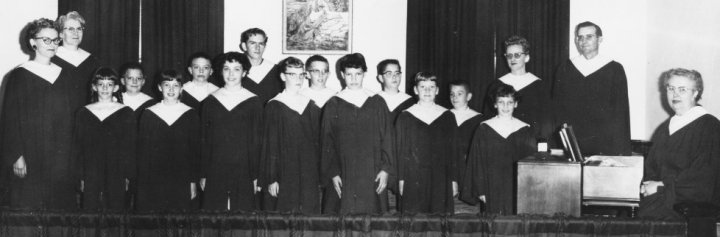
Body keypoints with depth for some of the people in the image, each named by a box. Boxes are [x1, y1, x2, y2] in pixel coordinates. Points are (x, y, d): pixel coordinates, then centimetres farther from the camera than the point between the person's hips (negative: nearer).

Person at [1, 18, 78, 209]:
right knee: (30, 205, -3)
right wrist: (17, 156, -12)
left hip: (62, 160, 4)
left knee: (63, 204, 3)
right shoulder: (19, 76, -1)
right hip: (31, 157, -4)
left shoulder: (65, 76, 11)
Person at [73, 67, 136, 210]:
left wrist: (128, 176, -4)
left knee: (115, 207, -1)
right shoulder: (83, 113, 8)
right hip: (91, 176, 2)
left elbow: (130, 147, 1)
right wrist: (81, 176, 4)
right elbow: (78, 147, 10)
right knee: (90, 208, 0)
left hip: (116, 175, -1)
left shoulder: (126, 113, 1)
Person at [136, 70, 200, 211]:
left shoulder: (190, 115, 4)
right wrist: (142, 182, 1)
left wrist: (193, 181, 1)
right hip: (153, 182, 0)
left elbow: (195, 150, 5)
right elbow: (142, 150, 6)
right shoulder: (148, 114, 5)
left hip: (181, 182, 0)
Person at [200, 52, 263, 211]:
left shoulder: (253, 101, 2)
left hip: (243, 170, -1)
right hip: (215, 171, 1)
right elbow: (204, 140, 9)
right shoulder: (210, 101, 7)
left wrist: (255, 176, -2)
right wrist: (203, 174, 5)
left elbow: (257, 140, 2)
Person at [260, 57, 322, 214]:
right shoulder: (274, 106, -1)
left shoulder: (312, 107, 11)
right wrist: (271, 179, -8)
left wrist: (320, 177, 8)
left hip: (309, 176, 3)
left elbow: (317, 142, 12)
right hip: (284, 175, -3)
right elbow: (270, 144, -3)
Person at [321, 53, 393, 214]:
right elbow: (327, 142, 3)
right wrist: (332, 173, -4)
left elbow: (386, 138, 4)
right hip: (343, 175, -1)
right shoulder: (333, 105, 4)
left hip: (372, 176, 1)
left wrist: (385, 169, -4)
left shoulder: (376, 103, 6)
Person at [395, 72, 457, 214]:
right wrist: (401, 179, 0)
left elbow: (452, 150, 9)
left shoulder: (447, 116, 8)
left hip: (441, 179, 1)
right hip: (413, 179, -1)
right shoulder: (405, 117, 5)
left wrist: (453, 179, 5)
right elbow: (400, 151, 5)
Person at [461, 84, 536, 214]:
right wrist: (481, 190, -4)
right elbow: (477, 161, 1)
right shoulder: (484, 129, 2)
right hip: (493, 187, -1)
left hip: (517, 187, 1)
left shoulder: (524, 130, 4)